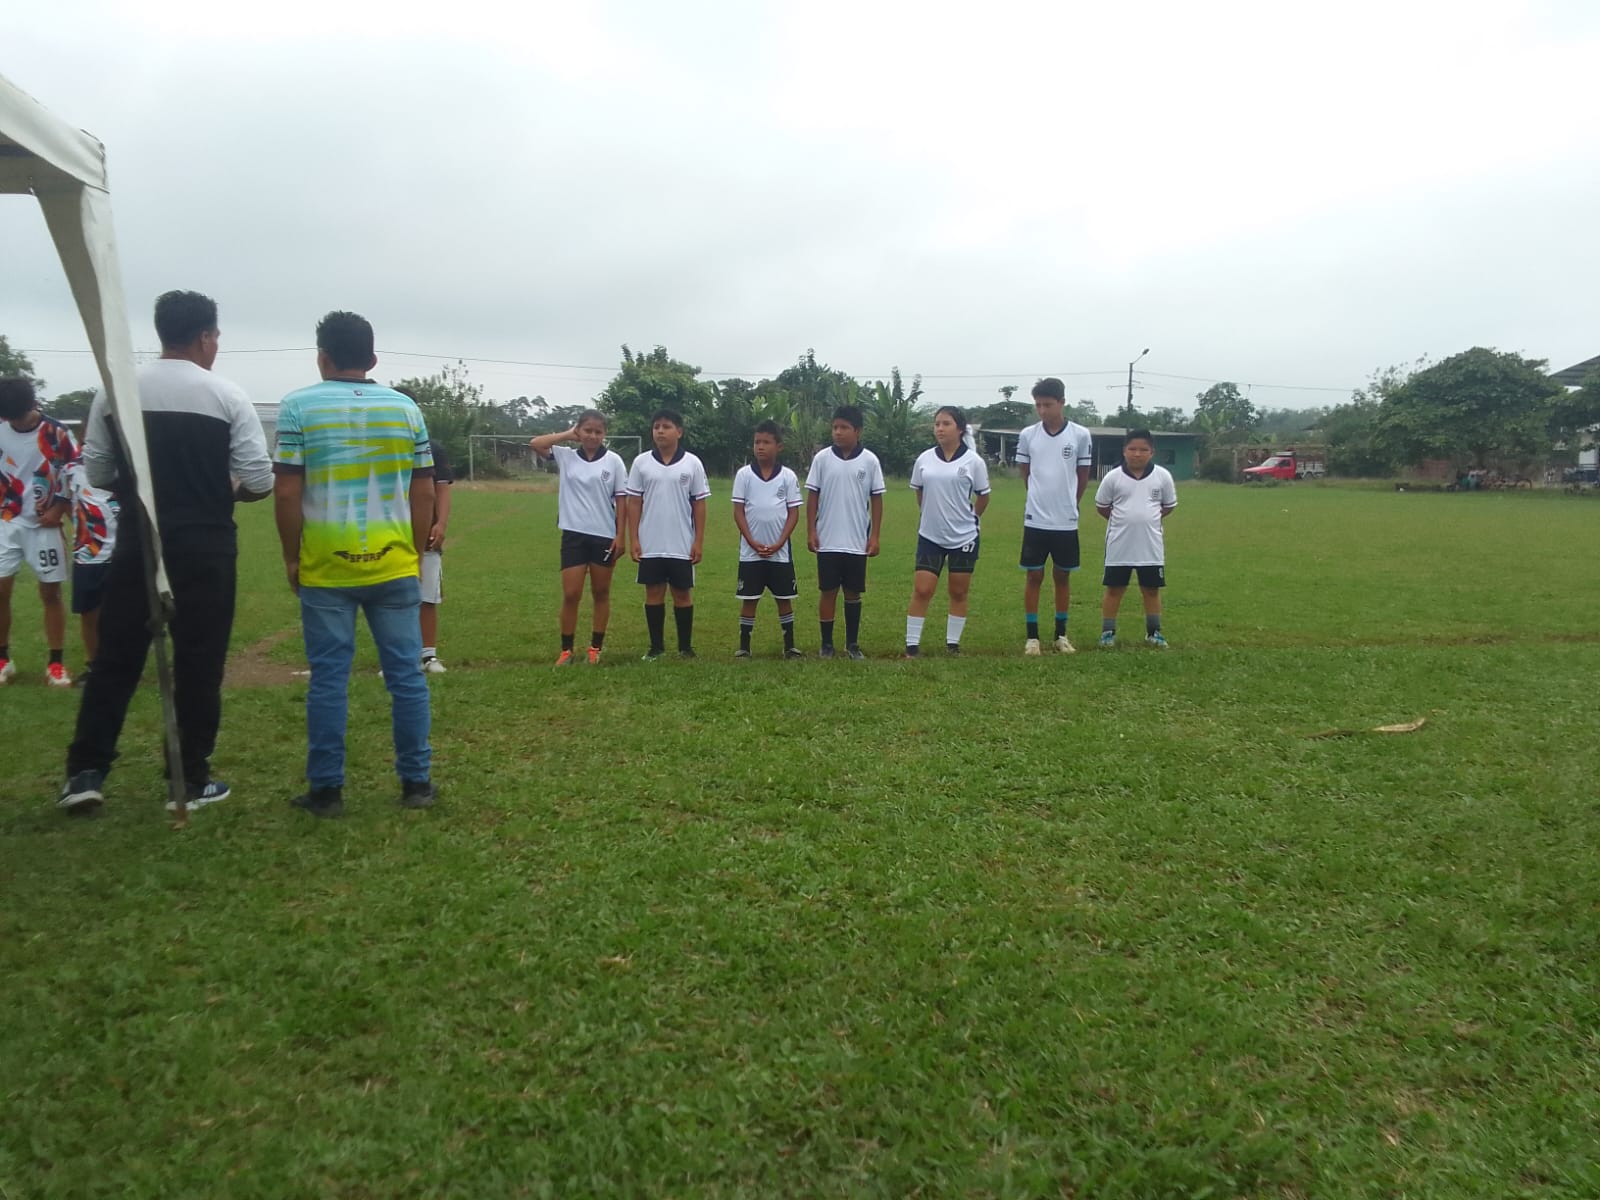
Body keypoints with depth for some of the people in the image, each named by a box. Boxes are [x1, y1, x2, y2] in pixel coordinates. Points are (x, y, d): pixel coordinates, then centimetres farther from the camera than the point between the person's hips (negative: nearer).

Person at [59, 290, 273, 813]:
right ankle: (191, 780, 13)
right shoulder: (227, 396, -7)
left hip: (136, 541, 3)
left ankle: (85, 771, 14)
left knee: (115, 656, 12)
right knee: (199, 662, 5)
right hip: (205, 544, -3)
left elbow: (95, 473, 7)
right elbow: (260, 483, -9)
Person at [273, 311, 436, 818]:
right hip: (394, 565, 2)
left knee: (328, 678, 5)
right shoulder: (405, 407, 6)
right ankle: (416, 782, 12)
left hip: (325, 568, -1)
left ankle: (326, 790, 12)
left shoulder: (299, 406, -1)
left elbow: (286, 492, -5)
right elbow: (424, 492, 5)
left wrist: (291, 557, 5)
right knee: (406, 673, 7)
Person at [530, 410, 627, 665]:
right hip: (574, 535, 1)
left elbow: (621, 500, 0)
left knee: (601, 593, 10)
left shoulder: (613, 460, -1)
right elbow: (534, 443, -7)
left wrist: (620, 536, -5)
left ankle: (596, 647, 20)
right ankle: (566, 650, 12)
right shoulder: (566, 456, 4)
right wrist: (568, 434, -2)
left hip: (604, 536, -1)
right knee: (570, 595, 1)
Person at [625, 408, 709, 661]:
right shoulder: (641, 463, 1)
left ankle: (685, 647, 16)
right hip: (650, 545, 1)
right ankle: (656, 646, 17)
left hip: (682, 545, -1)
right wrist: (633, 540, -3)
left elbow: (699, 505, 1)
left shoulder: (692, 463, -1)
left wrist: (699, 542, -4)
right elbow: (634, 503, 3)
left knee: (683, 594, 6)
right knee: (654, 593, 7)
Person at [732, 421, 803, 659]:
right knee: (748, 599, 4)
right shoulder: (743, 474, 0)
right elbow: (738, 512, 0)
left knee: (785, 599, 6)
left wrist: (779, 544, -10)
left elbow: (794, 513, 0)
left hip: (780, 551, 0)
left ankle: (789, 646, 15)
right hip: (750, 551, 0)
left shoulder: (788, 476, 1)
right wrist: (752, 542, -10)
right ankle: (744, 646, 12)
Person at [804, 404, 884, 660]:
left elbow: (876, 499, 2)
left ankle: (853, 643, 20)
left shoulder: (870, 460, -1)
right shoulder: (822, 458, -1)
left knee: (853, 593, 9)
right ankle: (826, 644, 15)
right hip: (827, 541, 0)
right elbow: (812, 496, 3)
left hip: (857, 542, 0)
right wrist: (810, 532, -3)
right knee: (828, 592, 5)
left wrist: (875, 536, -1)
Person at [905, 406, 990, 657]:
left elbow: (983, 497, 5)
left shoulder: (973, 460, -5)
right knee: (921, 590, -3)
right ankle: (912, 646, 4)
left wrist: (968, 519, 11)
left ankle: (953, 644, 20)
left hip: (964, 537, -1)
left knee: (958, 592, 8)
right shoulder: (924, 459, 1)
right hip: (930, 536, 1)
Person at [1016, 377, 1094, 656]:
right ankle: (1032, 636, 12)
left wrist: (1068, 504, 12)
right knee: (1033, 576, 3)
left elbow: (1082, 476, 7)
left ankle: (1061, 634, 21)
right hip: (1035, 520, 0)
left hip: (1066, 521, 0)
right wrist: (1042, 499, 10)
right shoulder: (1028, 435, -1)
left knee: (1063, 576, 10)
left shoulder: (1081, 435, -4)